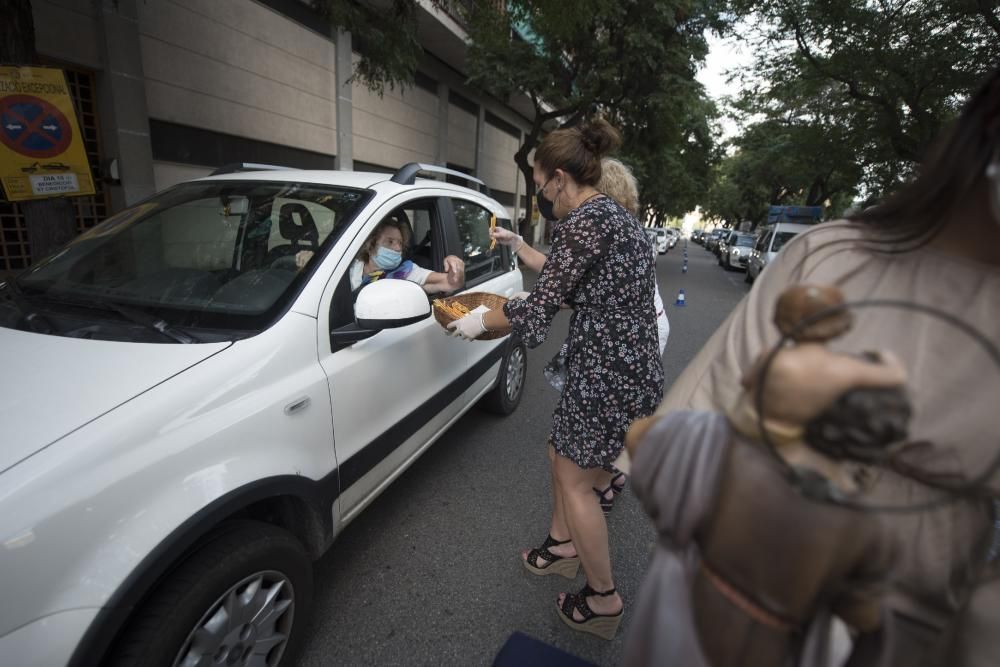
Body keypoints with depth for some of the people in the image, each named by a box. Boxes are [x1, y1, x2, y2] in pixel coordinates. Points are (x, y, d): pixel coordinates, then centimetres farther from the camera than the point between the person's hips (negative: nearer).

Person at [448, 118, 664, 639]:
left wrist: (480, 321, -2)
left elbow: (541, 307, -17)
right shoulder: (612, 213, 12)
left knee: (575, 480, 6)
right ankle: (562, 547, 43)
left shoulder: (584, 221, -19)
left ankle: (603, 600, 26)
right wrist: (531, 300, 23)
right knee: (561, 455, 22)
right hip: (617, 363, 10)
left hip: (608, 372, -10)